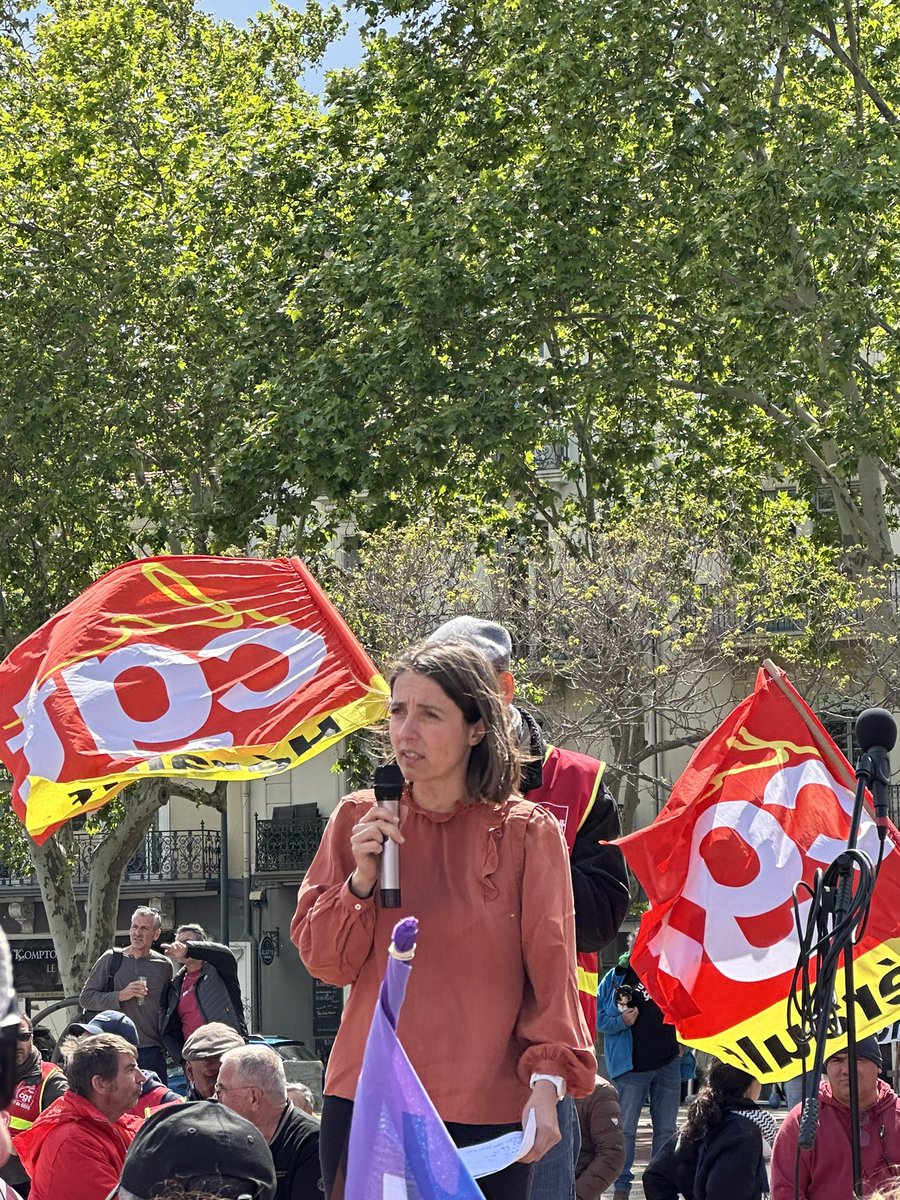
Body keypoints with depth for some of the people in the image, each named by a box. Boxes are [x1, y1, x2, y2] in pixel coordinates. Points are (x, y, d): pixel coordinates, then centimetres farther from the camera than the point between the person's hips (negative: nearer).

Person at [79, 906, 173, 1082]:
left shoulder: (164, 965, 9)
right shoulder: (111, 959, 3)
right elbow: (85, 998, 1)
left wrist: (165, 1043, 12)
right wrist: (120, 996, -12)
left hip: (152, 1052, 2)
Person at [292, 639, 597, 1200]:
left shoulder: (529, 832, -2)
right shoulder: (358, 820, 6)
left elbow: (551, 970, -3)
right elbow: (323, 961, 7)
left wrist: (547, 1082, -14)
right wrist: (361, 879, -10)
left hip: (486, 1111, -2)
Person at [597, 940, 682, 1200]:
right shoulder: (615, 979, -2)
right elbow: (601, 1020, -2)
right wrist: (622, 1021, -19)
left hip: (668, 1064, 4)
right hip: (631, 1067, -4)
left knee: (666, 1129, 8)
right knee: (625, 1129, -1)